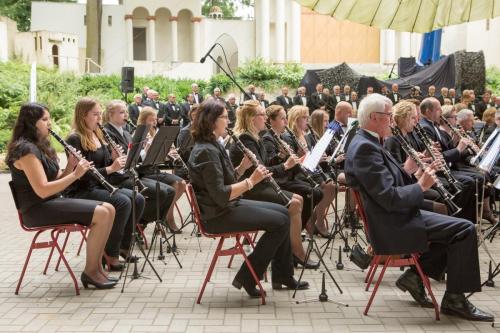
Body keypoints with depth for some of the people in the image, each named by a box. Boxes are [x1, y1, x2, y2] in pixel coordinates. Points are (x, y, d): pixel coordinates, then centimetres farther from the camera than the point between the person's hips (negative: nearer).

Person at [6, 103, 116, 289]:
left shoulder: (40, 147, 15)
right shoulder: (26, 149, -16)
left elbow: (56, 181, 14)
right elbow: (42, 190, -24)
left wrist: (70, 166, -4)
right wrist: (75, 175, -19)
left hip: (53, 202, 9)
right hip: (37, 209, -9)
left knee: (108, 209, -5)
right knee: (102, 214, -21)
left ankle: (96, 266, -1)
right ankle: (90, 271, -9)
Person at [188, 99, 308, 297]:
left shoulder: (213, 146, 12)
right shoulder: (206, 151, -20)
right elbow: (220, 195, -26)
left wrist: (243, 167, 0)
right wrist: (251, 180, -24)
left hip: (229, 206, 10)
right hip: (217, 215, -10)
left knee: (283, 212, 11)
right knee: (280, 222, -14)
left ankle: (282, 276, 17)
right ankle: (247, 279, -4)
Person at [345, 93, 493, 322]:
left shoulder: (367, 143, 13)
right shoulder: (365, 148, -20)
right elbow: (390, 198, -25)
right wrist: (421, 185, -11)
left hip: (396, 217, 11)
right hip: (392, 225, -11)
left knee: (455, 228, 14)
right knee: (465, 229, -12)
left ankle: (414, 276, 14)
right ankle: (455, 299, -1)